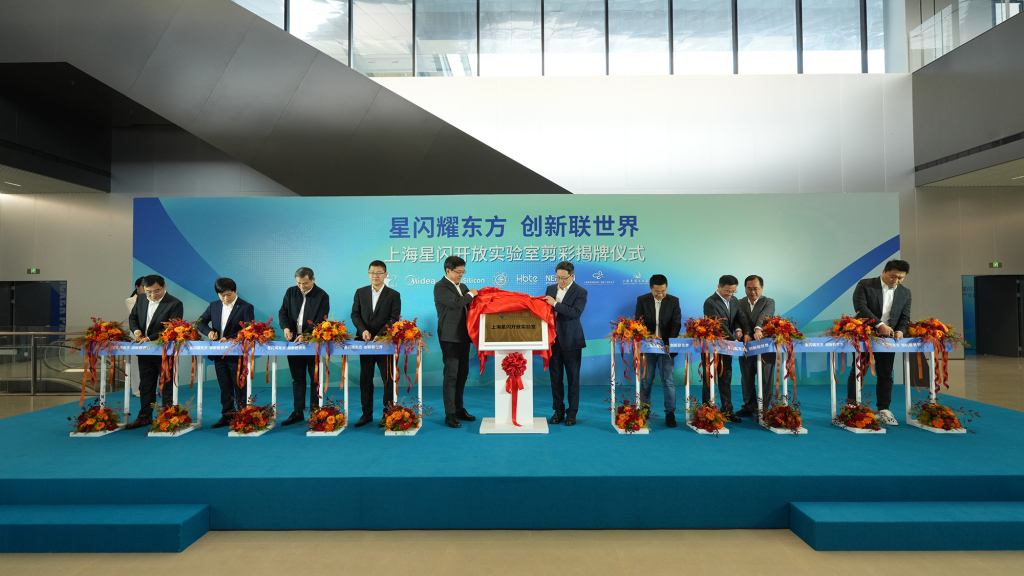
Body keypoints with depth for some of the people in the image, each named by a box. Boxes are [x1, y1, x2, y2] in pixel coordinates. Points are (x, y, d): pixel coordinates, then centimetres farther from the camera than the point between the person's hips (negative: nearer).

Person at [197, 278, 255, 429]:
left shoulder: (246, 307, -9)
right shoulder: (214, 306, 9)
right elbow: (201, 322, 15)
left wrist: (229, 338, -26)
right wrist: (209, 331, -6)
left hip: (237, 355, -5)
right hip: (219, 354, 5)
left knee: (239, 387, 3)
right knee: (224, 386, 13)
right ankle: (227, 415, 23)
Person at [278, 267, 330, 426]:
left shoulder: (322, 296, -8)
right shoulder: (290, 292, 7)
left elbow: (320, 321, -13)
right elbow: (283, 312, 6)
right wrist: (286, 327, -13)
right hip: (294, 341, 4)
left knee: (315, 378, 3)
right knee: (297, 379, 11)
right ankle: (297, 412, 19)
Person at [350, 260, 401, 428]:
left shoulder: (394, 295, 1)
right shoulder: (360, 292, 10)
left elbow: (394, 319, -6)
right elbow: (355, 314, 6)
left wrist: (379, 335, -18)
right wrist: (363, 330, -12)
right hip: (365, 341, 3)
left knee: (388, 379, 1)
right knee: (365, 379, 8)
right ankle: (367, 413, 19)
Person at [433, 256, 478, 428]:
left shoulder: (462, 286, 16)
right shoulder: (440, 286, -10)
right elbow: (456, 303, -23)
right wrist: (470, 294, -8)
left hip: (463, 336, 8)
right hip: (450, 337, -8)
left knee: (462, 374, 14)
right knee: (451, 375, -4)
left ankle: (459, 409, 25)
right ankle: (450, 414, 3)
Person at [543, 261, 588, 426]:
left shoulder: (580, 292, -8)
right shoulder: (550, 289, 9)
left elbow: (576, 312, -21)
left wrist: (555, 304, -24)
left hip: (571, 340, -4)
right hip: (553, 338, 5)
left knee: (573, 378, 6)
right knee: (555, 377, 11)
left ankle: (572, 412, 17)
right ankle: (558, 410, 23)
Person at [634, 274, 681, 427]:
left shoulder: (674, 301, 1)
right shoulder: (642, 300, 0)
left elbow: (676, 324, -5)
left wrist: (670, 343, -20)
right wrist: (649, 335, -21)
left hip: (667, 346, 0)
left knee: (668, 380, -1)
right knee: (646, 380, 9)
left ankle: (670, 413, 8)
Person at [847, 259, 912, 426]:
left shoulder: (905, 293, 8)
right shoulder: (865, 285, -7)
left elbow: (905, 317, 9)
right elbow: (860, 307, -18)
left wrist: (900, 330, -11)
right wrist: (879, 324, -26)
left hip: (887, 338, 4)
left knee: (885, 374, 6)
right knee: (858, 371, 1)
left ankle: (883, 410, 14)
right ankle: (851, 405, 11)